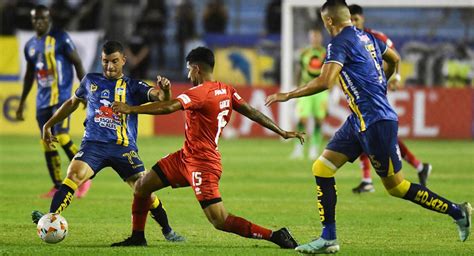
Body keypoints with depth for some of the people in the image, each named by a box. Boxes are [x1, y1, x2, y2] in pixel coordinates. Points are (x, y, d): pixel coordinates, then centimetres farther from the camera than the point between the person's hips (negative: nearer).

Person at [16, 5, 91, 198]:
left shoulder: (60, 38, -5)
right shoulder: (30, 45, 14)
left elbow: (77, 62, -4)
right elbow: (29, 75, 24)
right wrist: (22, 102, 26)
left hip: (61, 96, -6)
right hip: (42, 100, 6)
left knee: (62, 138, -18)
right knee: (47, 144, 3)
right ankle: (57, 186, 10)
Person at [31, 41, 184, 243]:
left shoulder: (133, 87, 7)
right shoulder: (91, 81, 15)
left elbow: (160, 98, -7)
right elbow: (72, 103, 31)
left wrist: (164, 90, -31)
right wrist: (49, 124, 31)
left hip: (124, 148, -1)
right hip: (93, 144, 1)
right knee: (74, 175, -26)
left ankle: (168, 232, 14)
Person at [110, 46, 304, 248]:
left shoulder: (200, 93, -20)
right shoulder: (226, 91, 5)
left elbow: (169, 108, -30)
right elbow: (251, 112, 7)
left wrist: (131, 109, -27)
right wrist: (282, 132, 12)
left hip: (202, 163, -10)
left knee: (220, 221, -13)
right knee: (142, 186, 13)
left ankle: (275, 236, -11)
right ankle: (137, 237, 24)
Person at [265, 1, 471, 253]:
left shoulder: (340, 43, -14)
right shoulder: (366, 37, 12)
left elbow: (324, 82, -25)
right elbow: (393, 59, 28)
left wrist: (287, 95, -16)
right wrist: (380, 82, 47)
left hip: (376, 121, -10)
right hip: (359, 120, 10)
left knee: (396, 187, 1)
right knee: (322, 169, 4)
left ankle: (457, 211, 12)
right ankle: (328, 238, 4)